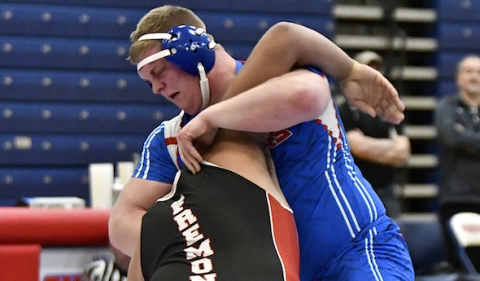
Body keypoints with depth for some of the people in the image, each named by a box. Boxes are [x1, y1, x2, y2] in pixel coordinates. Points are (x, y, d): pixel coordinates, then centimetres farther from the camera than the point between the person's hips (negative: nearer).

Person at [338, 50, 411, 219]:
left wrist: (373, 149, -8)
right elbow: (359, 146, -13)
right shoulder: (345, 111, -2)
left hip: (387, 191, 5)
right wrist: (391, 146, -2)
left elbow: (402, 154, 5)